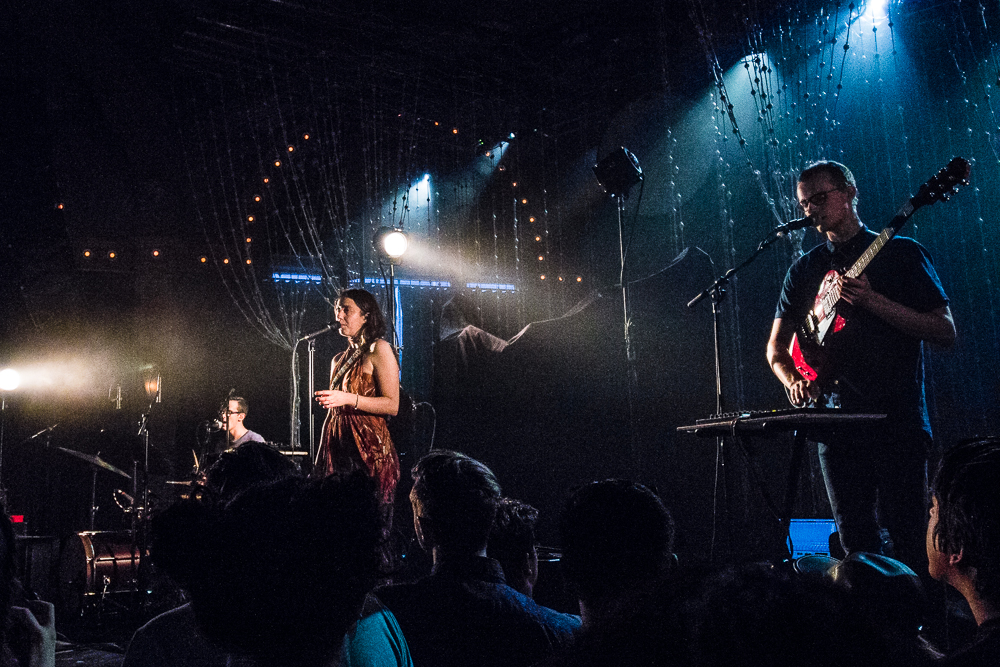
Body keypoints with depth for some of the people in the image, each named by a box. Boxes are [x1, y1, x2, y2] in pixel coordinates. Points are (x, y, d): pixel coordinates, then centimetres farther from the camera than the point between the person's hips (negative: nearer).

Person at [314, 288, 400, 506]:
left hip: (369, 446, -7)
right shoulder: (339, 360, 20)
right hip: (336, 447, 7)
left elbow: (392, 405, -10)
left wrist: (348, 399, -18)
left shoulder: (379, 350, -2)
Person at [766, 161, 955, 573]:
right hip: (837, 426, 4)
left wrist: (872, 300, -16)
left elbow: (945, 331, -6)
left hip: (897, 420, -4)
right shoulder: (805, 269, 14)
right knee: (856, 542, 8)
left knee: (902, 539, -7)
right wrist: (794, 381, -6)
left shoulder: (901, 253, 2)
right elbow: (776, 347, 17)